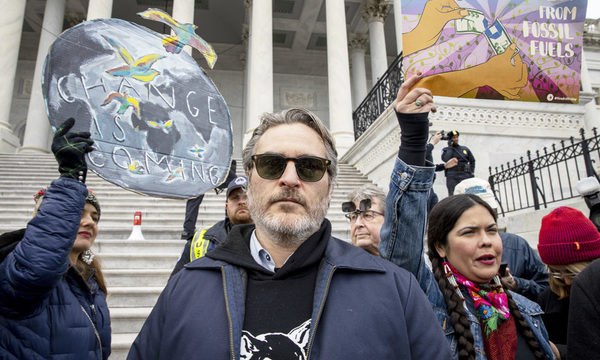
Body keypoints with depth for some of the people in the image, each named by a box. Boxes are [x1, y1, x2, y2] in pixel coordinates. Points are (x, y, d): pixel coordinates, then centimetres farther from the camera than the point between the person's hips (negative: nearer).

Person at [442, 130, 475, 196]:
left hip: (465, 175, 3)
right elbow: (445, 159, -13)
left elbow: (472, 161, 26)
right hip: (452, 177, -3)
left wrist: (471, 172, 15)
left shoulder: (465, 149, 16)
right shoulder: (445, 150, 7)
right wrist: (450, 148, -6)